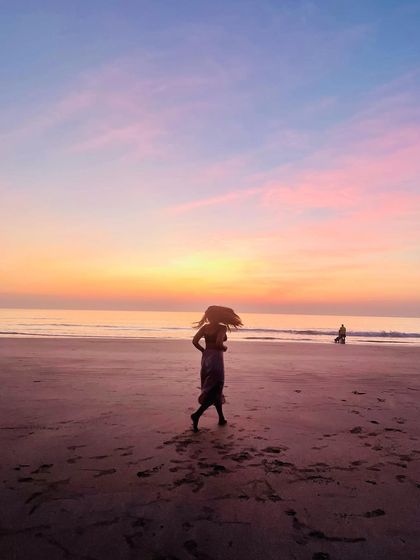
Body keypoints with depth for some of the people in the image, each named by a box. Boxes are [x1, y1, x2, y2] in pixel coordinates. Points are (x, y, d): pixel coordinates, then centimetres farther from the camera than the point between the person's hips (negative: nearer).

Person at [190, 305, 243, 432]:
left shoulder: (205, 327, 4)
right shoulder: (222, 328, -11)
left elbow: (195, 341, -4)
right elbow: (219, 343, -25)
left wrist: (204, 351, 8)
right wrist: (224, 348, -4)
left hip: (206, 359, 7)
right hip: (216, 359, -7)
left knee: (215, 389, 19)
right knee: (214, 392, 2)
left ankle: (221, 418, 28)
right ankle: (197, 415, -12)